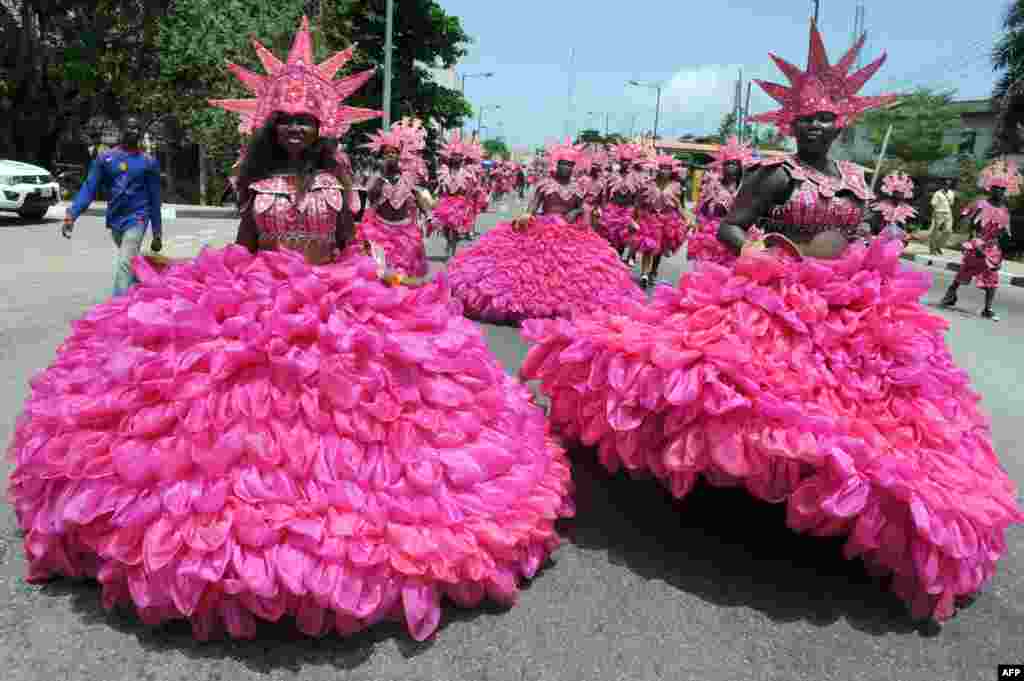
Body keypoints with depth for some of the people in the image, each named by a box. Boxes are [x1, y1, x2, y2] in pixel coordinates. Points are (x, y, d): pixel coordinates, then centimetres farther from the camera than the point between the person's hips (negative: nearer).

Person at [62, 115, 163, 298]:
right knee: (131, 263, 17)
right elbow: (89, 188, 1)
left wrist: (157, 234, 4)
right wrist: (72, 214, -12)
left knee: (124, 265, -16)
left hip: (136, 219, -4)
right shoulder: (105, 158, 5)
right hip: (114, 220, 4)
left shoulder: (149, 162, 1)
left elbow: (154, 199, 4)